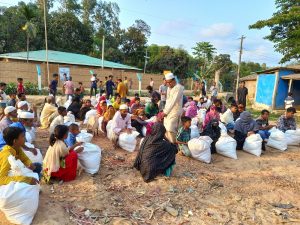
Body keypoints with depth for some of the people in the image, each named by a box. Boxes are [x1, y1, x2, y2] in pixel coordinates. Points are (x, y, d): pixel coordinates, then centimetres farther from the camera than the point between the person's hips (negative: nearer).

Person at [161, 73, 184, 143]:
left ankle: (174, 143, -1)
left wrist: (165, 112, -16)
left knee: (170, 129, -14)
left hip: (175, 112, -8)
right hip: (168, 111, 8)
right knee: (166, 129, 7)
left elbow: (173, 101, -17)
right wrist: (164, 111, 6)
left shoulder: (178, 88, -12)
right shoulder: (169, 88, 15)